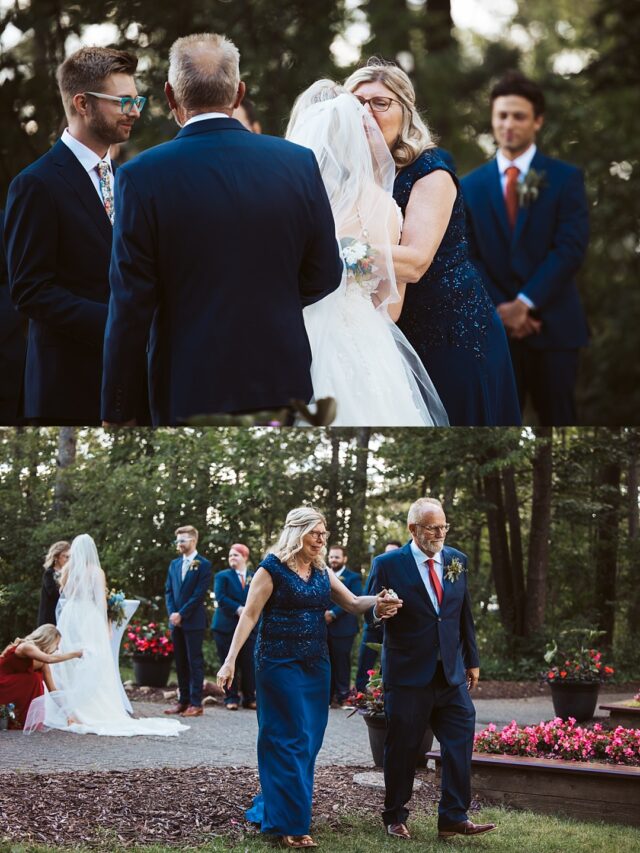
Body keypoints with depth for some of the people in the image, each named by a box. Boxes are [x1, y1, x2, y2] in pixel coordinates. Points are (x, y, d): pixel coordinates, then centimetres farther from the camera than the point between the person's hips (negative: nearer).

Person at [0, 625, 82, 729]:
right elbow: (49, 659, -39)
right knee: (34, 679, -21)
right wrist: (74, 654, -29)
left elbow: (52, 689, 6)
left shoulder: (41, 662, 4)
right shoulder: (26, 647, -20)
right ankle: (19, 723, -13)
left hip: (12, 687, 8)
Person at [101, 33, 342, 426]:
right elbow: (325, 275, 6)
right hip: (284, 386, 3)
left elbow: (131, 305, -9)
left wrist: (117, 412, -1)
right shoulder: (299, 162, -1)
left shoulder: (143, 176, -10)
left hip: (190, 393, -3)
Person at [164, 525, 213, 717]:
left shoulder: (203, 565, -5)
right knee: (180, 662, 9)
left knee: (195, 662, -3)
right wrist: (172, 613, -2)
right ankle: (183, 700, 14)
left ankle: (196, 703, -2)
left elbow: (199, 593, -11)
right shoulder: (174, 564, 14)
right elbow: (169, 591, 13)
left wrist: (181, 614, -14)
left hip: (194, 621, -6)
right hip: (176, 621, 6)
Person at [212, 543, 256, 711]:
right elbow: (220, 597, -8)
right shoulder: (223, 576, 6)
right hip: (227, 626, -1)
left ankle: (249, 698, 8)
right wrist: (238, 609, -17)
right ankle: (231, 698, 6)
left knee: (249, 664, -1)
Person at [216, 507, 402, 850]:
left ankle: (269, 809, 23)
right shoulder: (272, 568, -9)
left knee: (308, 742, 9)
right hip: (280, 664, -7)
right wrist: (230, 661, -17)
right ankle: (290, 824, -2)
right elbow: (249, 615, -11)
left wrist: (378, 602, -12)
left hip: (315, 665, 7)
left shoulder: (322, 572, 10)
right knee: (290, 742, -7)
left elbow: (353, 603, 10)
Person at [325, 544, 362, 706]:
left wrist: (333, 613, -18)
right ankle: (328, 695, 12)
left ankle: (342, 696, 6)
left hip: (342, 628, -5)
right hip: (324, 627, 5)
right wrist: (322, 613, -8)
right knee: (327, 663, 6)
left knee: (341, 662, 0)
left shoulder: (353, 578, -1)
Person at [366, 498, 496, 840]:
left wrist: (472, 660, 15)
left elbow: (465, 615, 14)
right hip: (407, 674, -4)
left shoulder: (457, 560, 7)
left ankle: (453, 818, 5)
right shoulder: (388, 564, -7)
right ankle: (395, 817, 20)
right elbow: (369, 610, -3)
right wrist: (379, 612, -27)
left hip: (451, 673, 4)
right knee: (401, 748, 5)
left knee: (460, 741, -2)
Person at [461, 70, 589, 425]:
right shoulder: (471, 186, 8)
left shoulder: (565, 178, 1)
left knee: (557, 419, 4)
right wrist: (499, 309, -9)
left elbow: (571, 247, -9)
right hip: (495, 326, 2)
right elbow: (468, 256, 4)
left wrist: (525, 302, -15)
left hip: (553, 324, -2)